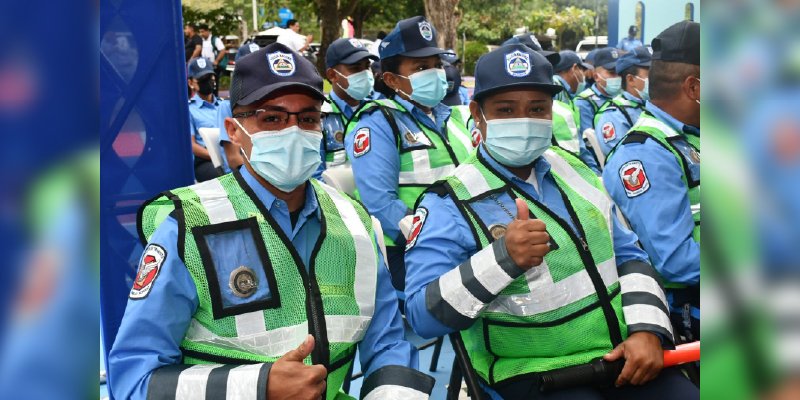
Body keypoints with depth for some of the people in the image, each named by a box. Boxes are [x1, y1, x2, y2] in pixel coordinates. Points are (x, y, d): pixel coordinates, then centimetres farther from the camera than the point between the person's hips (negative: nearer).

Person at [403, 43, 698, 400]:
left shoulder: (575, 171, 10)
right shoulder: (450, 203, -10)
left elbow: (629, 255, 14)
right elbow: (422, 315, -18)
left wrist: (647, 328, -3)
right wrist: (502, 257, -29)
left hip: (624, 357, 5)